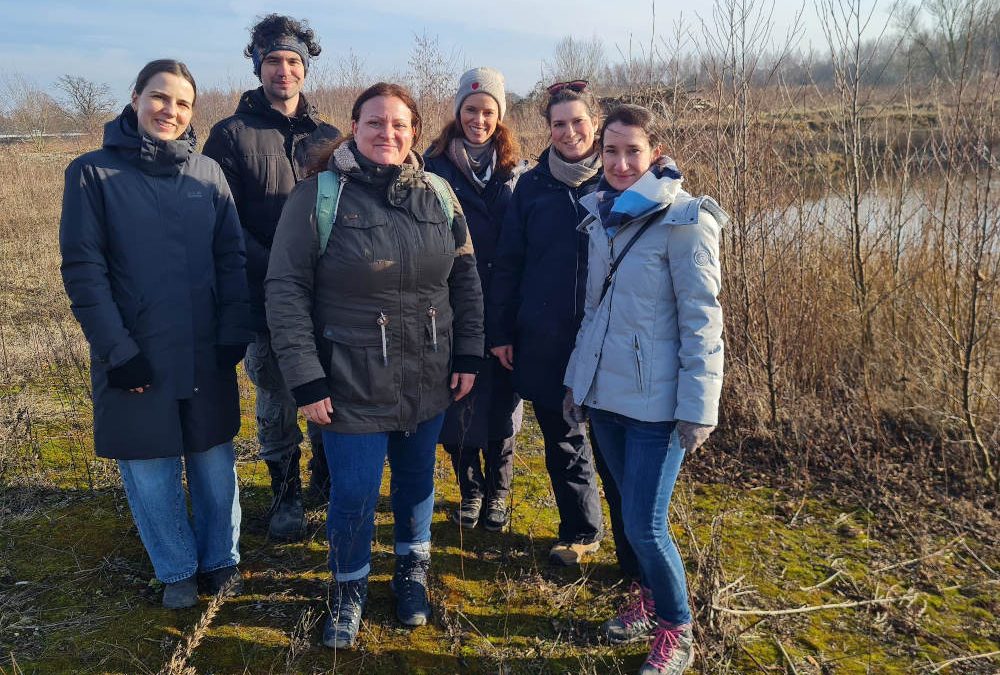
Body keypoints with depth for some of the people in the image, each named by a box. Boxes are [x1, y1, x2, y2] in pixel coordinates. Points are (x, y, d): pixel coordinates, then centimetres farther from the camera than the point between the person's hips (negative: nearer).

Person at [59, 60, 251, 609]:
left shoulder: (208, 173, 4)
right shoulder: (94, 172, -3)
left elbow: (232, 259, 3)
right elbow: (83, 269, -7)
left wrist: (234, 336, -5)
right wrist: (117, 351, -12)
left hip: (206, 354, 2)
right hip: (135, 357, -2)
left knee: (215, 462, 11)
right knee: (149, 471, 8)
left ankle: (220, 559, 32)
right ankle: (176, 570, 29)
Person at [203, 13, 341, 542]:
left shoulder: (328, 136, 9)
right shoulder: (231, 135, -1)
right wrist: (274, 270, -18)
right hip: (265, 299, -2)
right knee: (276, 403, 8)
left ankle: (326, 480, 33)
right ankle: (286, 494, 26)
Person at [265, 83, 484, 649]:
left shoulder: (438, 194, 2)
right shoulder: (318, 196, -9)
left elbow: (466, 278, 8)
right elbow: (286, 289, -10)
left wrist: (469, 355, 4)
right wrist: (305, 378, -13)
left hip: (429, 380, 3)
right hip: (352, 383, -3)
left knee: (418, 480, 18)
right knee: (353, 494, 6)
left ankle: (413, 568, 45)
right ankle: (350, 587, 34)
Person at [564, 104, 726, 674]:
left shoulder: (682, 221, -13)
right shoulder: (602, 216, 8)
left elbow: (701, 321, -14)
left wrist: (698, 408, -17)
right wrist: (578, 377, 15)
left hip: (656, 402, -6)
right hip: (605, 393, 6)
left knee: (644, 524, -2)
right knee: (632, 512, 17)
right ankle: (653, 598, 39)